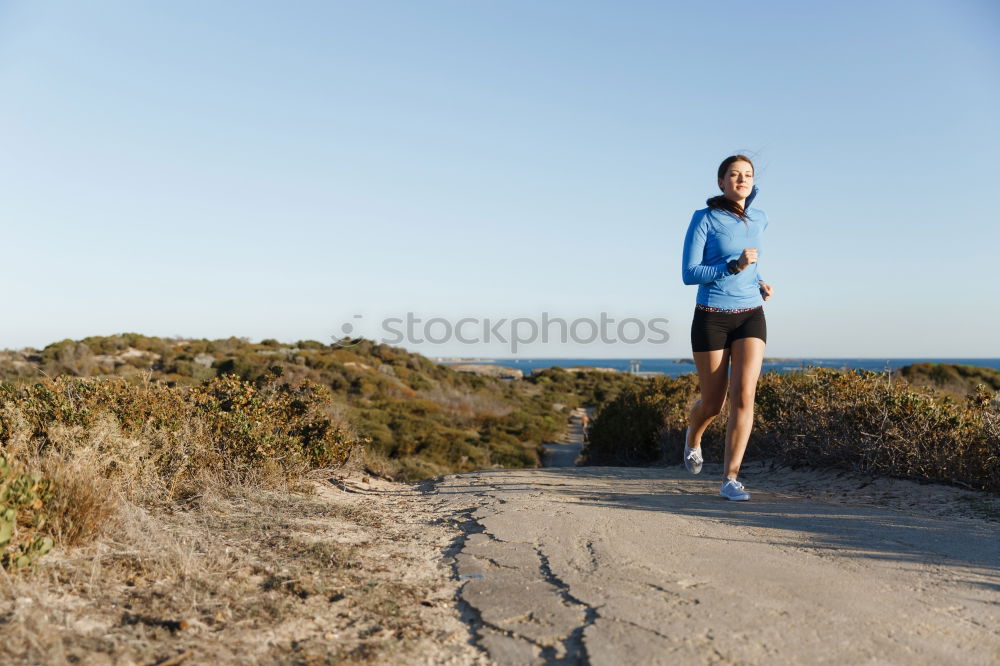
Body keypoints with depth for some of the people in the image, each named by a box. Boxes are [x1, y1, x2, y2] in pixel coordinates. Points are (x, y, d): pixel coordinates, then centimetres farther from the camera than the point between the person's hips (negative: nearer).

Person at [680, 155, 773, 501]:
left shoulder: (759, 220, 10)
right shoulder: (704, 219, -5)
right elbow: (689, 274, -11)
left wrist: (760, 282, 11)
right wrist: (735, 266, -22)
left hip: (751, 318, 3)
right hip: (711, 319, -3)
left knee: (744, 395, -16)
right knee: (713, 403, 6)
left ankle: (730, 479, -10)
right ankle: (693, 435, 42)